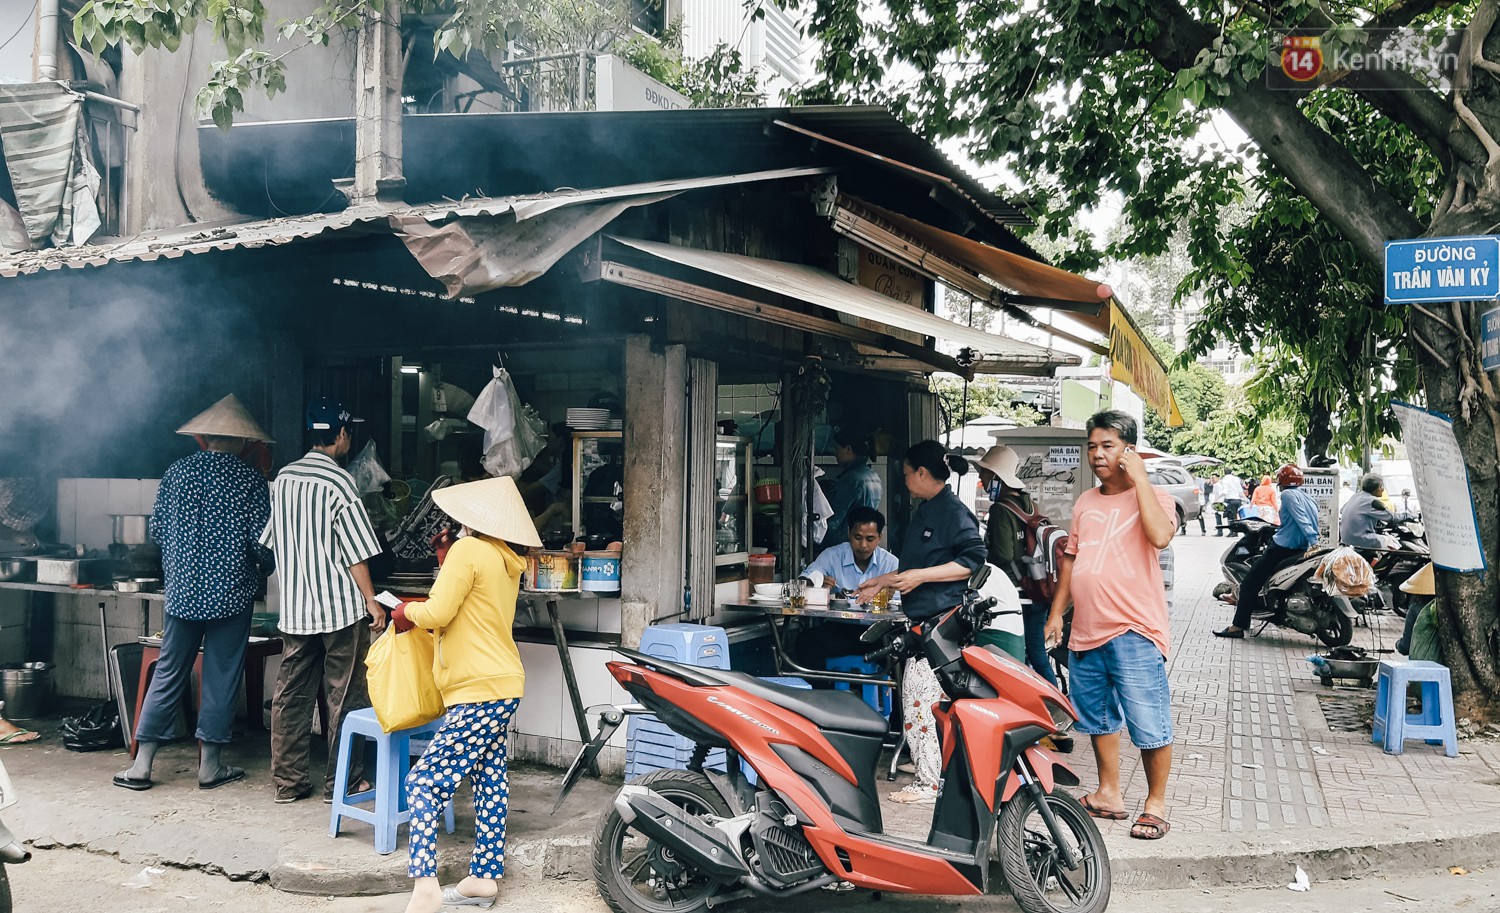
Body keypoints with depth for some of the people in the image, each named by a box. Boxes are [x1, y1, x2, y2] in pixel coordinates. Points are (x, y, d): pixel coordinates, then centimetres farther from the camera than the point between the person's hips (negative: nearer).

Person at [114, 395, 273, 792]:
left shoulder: (177, 471, 4)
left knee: (169, 673, 11)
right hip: (231, 593, -3)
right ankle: (210, 765, 12)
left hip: (181, 589, 4)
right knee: (221, 677, 5)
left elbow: (157, 529, 9)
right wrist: (263, 571, 11)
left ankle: (141, 764, 13)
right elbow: (262, 541, -10)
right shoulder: (251, 481, -7)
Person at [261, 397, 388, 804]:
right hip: (340, 607, -6)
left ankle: (288, 781, 16)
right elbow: (354, 552, -14)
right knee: (343, 697, 4)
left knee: (291, 694, 10)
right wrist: (371, 601, -8)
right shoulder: (338, 482, -13)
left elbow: (272, 541, 15)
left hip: (294, 608, 6)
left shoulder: (283, 479, 7)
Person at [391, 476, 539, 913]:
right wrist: (447, 562, 20)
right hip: (503, 685, 10)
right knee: (491, 783, 12)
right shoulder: (508, 562, 14)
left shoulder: (469, 550, -12)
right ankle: (484, 877, 17)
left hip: (479, 692, -10)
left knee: (426, 783, -10)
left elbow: (436, 613, -16)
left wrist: (406, 611, 4)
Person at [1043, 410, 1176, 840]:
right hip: (1086, 631, 7)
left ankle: (1156, 803, 15)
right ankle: (1109, 794, 31)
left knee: (1149, 725, -2)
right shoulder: (1085, 502, 15)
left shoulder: (1152, 496, -5)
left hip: (1134, 632, -7)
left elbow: (1160, 536, -27)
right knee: (1098, 720, 17)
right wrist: (1056, 612, 18)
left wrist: (1139, 477, -20)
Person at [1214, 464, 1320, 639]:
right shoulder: (1310, 500, 18)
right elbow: (1313, 525, 16)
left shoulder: (1288, 494, -7)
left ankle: (1238, 625, -14)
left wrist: (1313, 542, -22)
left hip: (1283, 546, -9)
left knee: (1250, 581, -7)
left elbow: (1301, 520, -17)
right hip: (1302, 549, 9)